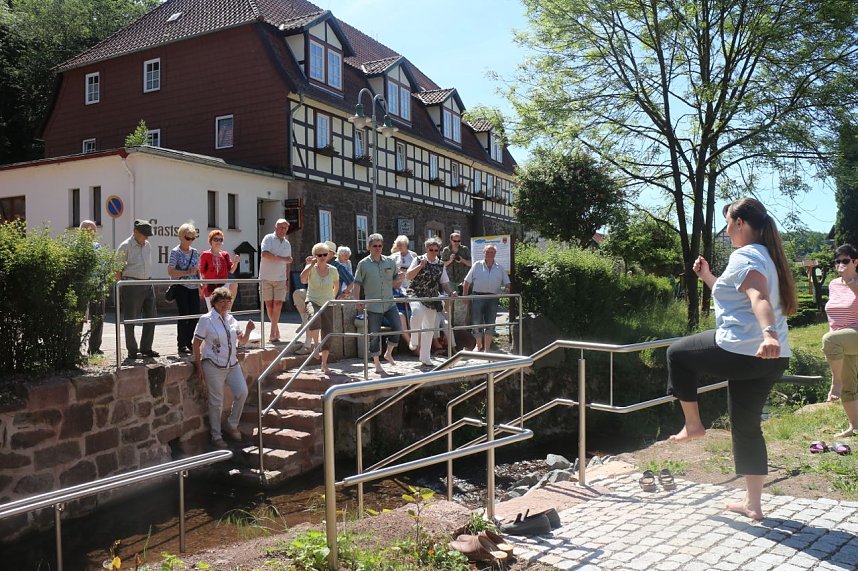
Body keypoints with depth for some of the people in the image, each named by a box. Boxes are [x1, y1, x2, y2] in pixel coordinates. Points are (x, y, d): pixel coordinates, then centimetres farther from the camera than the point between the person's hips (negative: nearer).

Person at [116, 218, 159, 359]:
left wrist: (149, 280, 14)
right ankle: (132, 351, 11)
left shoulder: (147, 245, 12)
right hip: (132, 284, -7)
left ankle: (146, 348, 18)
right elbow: (118, 270, -6)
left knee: (151, 317, 8)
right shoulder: (125, 246, -7)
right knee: (130, 319, 2)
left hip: (148, 284, 7)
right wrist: (122, 286, -7)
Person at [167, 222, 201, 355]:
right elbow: (170, 271, -11)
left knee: (195, 314, 2)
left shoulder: (195, 252, 12)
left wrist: (200, 285, 9)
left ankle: (189, 342, 16)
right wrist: (187, 273, -19)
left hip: (193, 288, 5)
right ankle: (181, 345, 5)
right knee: (184, 314, -5)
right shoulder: (175, 252, -4)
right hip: (181, 288, -5)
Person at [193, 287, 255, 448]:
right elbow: (196, 344, -5)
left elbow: (242, 341, 17)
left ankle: (231, 425, 17)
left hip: (232, 364, 5)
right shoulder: (206, 320, -7)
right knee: (216, 402, 2)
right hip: (213, 365, -5)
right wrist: (199, 367, -9)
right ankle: (216, 436, 16)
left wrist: (248, 331, -4)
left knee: (242, 392, -5)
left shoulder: (231, 319, 9)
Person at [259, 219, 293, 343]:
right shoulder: (268, 238, -3)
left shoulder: (287, 244, 15)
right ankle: (276, 327, 18)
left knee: (278, 304, -7)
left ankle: (273, 332, -2)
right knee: (269, 304, 1)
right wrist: (283, 258, -18)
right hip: (266, 278, -3)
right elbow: (265, 254, -20)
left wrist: (288, 280, 15)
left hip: (281, 279, 3)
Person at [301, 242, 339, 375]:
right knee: (313, 318, -39)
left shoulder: (332, 270, 0)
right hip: (313, 302, -2)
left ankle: (324, 364, 15)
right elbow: (303, 280, -26)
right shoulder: (311, 268, -5)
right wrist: (310, 265, -24)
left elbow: (336, 286, 18)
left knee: (327, 335, 1)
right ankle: (316, 344, -18)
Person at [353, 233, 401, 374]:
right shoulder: (363, 264, -3)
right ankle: (377, 364, 16)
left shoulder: (390, 262, 6)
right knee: (374, 335, 2)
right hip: (372, 305, -3)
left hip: (390, 303, 3)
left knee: (397, 328, -5)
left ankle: (388, 353, 20)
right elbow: (357, 284, 0)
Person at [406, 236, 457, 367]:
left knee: (429, 329, 9)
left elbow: (444, 283, 13)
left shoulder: (440, 264, 9)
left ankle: (425, 358, 23)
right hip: (416, 295, -4)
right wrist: (421, 265, -18)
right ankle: (414, 340, -14)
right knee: (417, 311, -37)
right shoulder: (418, 260, -2)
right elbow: (408, 276, -10)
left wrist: (451, 292, -5)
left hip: (432, 299, 4)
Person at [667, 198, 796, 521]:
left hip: (740, 351, -9)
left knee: (677, 353, 14)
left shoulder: (744, 256, -10)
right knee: (747, 427, 17)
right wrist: (707, 278, 31)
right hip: (772, 360, 10)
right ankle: (753, 504, 22)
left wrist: (769, 334, -44)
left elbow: (758, 297, -29)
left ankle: (693, 424, 19)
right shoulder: (767, 257, 20)